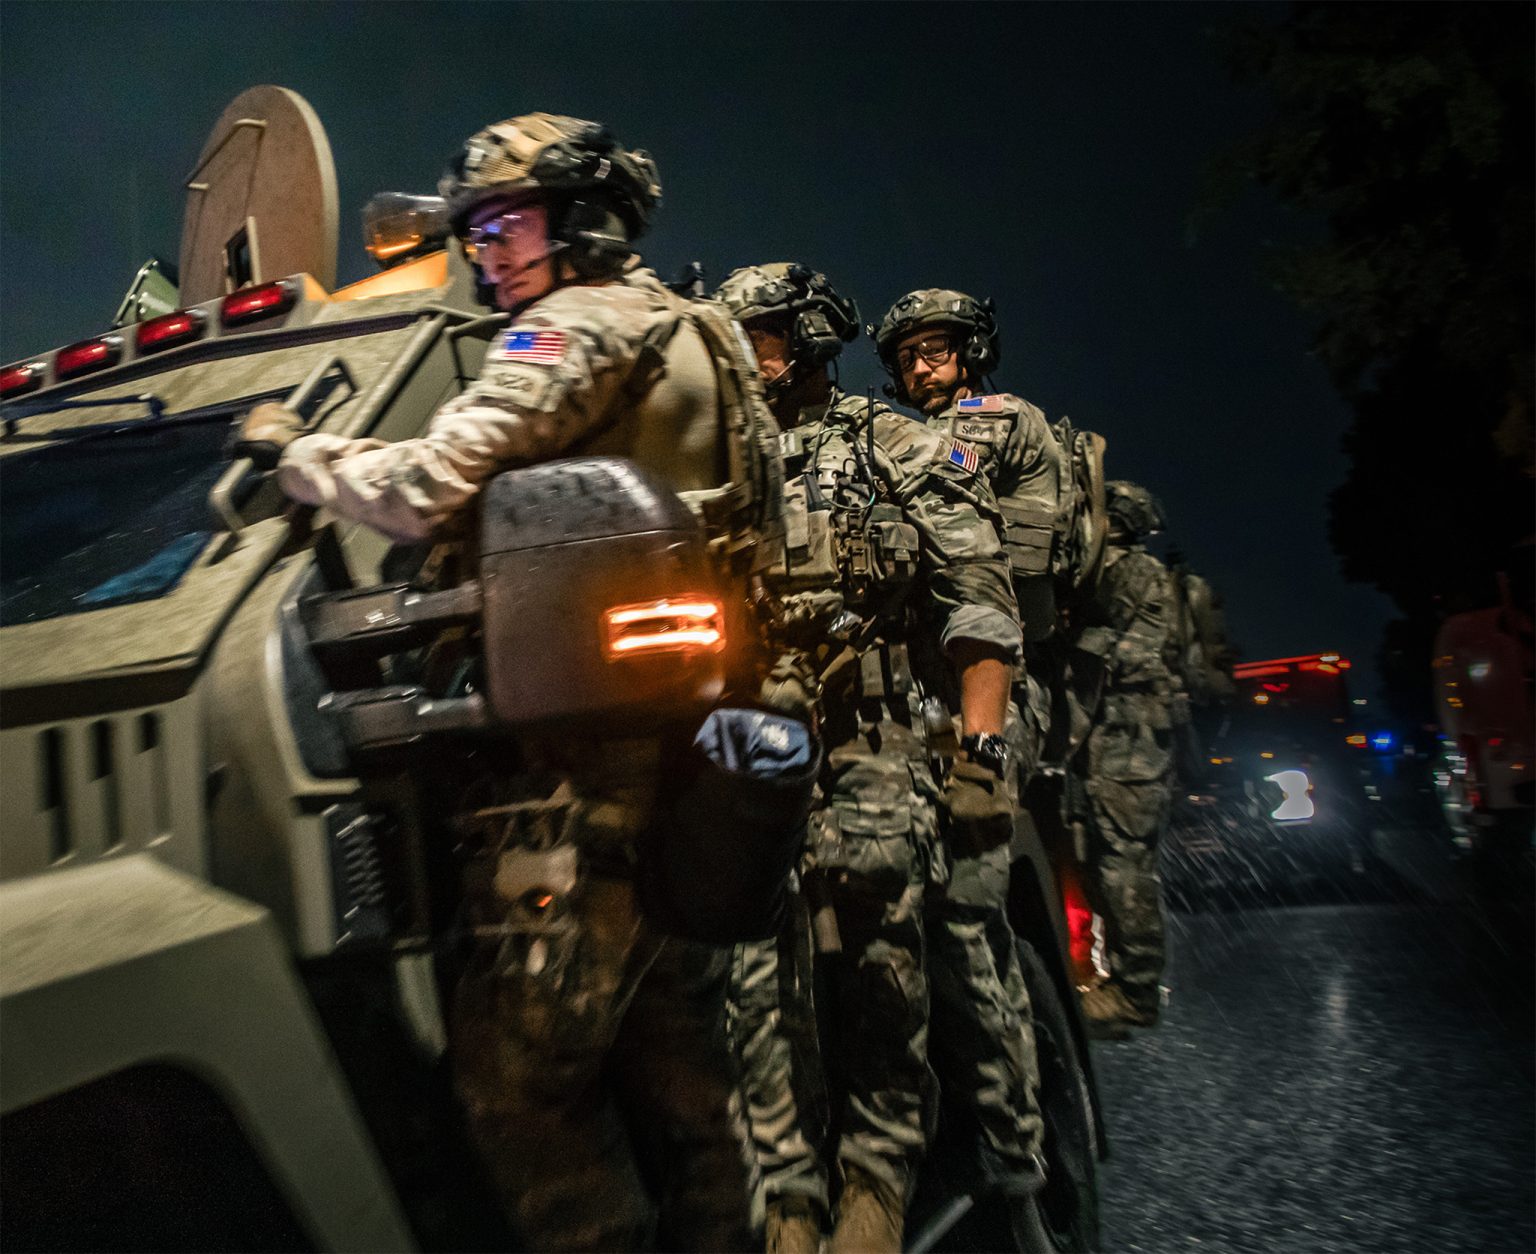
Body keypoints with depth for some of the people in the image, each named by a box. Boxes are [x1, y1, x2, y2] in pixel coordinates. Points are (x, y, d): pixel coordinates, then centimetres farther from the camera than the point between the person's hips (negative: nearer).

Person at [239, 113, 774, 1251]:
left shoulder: (580, 327, -6)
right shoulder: (699, 332, 23)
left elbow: (427, 490, -17)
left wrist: (296, 446, 1)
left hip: (599, 755, -10)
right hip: (702, 749, 10)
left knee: (518, 1065, -5)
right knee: (672, 1049, 18)